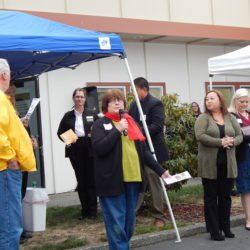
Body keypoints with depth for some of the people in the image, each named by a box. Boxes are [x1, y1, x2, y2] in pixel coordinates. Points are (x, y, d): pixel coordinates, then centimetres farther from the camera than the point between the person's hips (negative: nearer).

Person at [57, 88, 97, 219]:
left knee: (91, 179, -1)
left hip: (90, 150, -1)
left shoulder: (91, 114, 6)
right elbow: (60, 132, 13)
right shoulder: (68, 116, 8)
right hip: (75, 151, 1)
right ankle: (85, 210, 13)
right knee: (81, 180, 5)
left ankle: (93, 210, 6)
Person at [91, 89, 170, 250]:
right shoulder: (100, 124, 0)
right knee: (116, 222, -5)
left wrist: (160, 170, 13)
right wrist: (118, 130, -18)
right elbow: (99, 149, -16)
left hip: (133, 179, 6)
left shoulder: (131, 122, 16)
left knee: (130, 220, 12)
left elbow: (143, 150, 18)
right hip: (112, 181, -5)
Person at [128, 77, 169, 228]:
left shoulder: (155, 104, -9)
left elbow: (158, 125, -18)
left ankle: (160, 215, 12)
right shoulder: (134, 105, 12)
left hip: (152, 150, -6)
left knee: (155, 183, 2)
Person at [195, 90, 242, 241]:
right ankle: (214, 230, 8)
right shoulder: (203, 118, -1)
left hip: (228, 164, 4)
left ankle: (225, 227, 21)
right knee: (211, 197, 2)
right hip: (210, 165, -3)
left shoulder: (231, 118, 11)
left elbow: (240, 136, 8)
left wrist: (232, 141, -15)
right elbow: (200, 136, -15)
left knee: (226, 197, 10)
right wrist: (220, 142, -21)